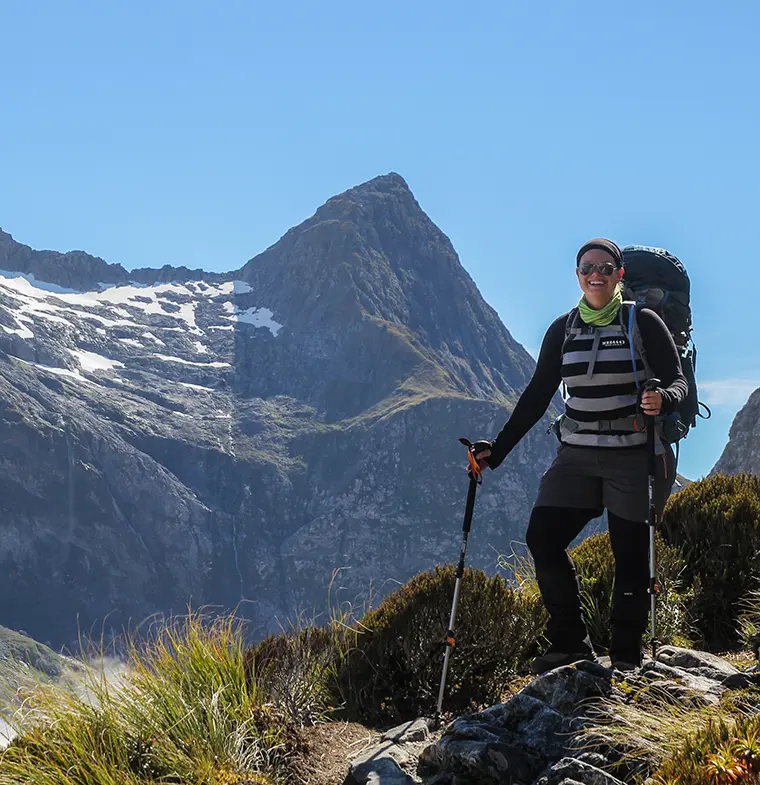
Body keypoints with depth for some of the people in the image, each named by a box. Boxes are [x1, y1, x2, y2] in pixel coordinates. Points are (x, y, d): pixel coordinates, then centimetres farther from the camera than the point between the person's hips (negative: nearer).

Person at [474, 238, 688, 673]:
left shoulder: (643, 322, -2)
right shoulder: (563, 330, 10)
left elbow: (678, 380, -5)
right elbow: (537, 397, 13)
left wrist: (662, 400, -30)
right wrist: (497, 451, 9)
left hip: (635, 456, -4)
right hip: (578, 455, 4)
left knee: (631, 554, -1)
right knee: (542, 538, -9)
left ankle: (627, 657, 10)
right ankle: (571, 644, -1)